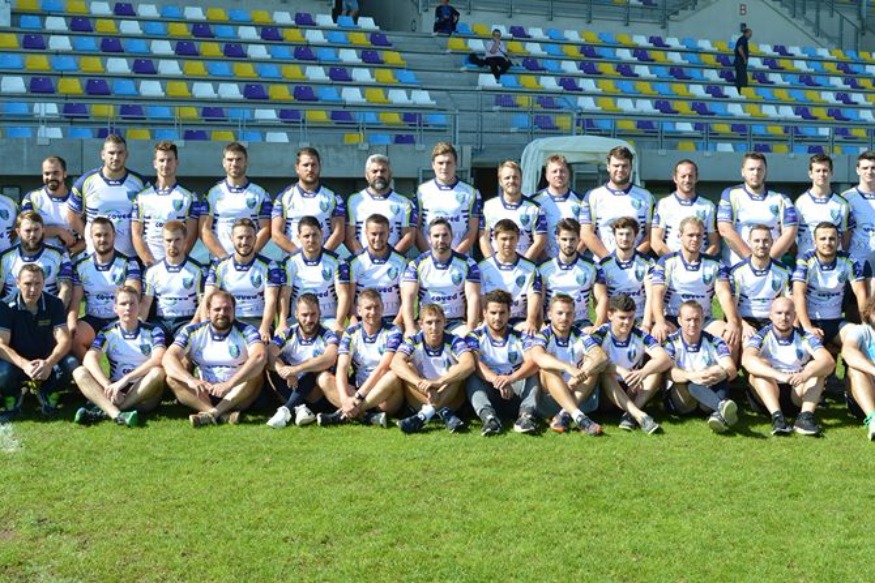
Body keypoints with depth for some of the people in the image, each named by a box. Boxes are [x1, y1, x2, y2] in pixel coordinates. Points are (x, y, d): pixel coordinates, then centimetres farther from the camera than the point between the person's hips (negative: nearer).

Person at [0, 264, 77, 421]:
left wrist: (49, 363, -36)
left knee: (71, 365, -31)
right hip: (17, 362, -1)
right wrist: (25, 365, -39)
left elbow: (64, 340, -15)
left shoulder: (54, 304, -7)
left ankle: (47, 393, 2)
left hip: (46, 361, 1)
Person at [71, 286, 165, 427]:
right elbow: (89, 359, -14)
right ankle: (117, 414, -45)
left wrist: (125, 380, -28)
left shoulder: (152, 331, -1)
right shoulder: (108, 333, 2)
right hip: (116, 392, 2)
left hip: (143, 395, -2)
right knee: (80, 372, -19)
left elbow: (158, 360, -19)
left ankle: (104, 410, -33)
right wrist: (108, 387, -31)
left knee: (158, 372, -31)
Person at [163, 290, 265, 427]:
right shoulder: (192, 332, -1)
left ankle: (212, 414, -36)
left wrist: (229, 384, -40)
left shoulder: (246, 331, -7)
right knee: (172, 378, -21)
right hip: (204, 396, 2)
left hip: (237, 397, -2)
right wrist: (190, 380, -34)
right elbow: (168, 358, -14)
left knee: (256, 373, -27)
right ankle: (223, 415, -39)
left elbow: (259, 357, -27)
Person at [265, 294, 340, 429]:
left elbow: (330, 359, -29)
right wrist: (284, 371, -39)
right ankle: (299, 408, -33)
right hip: (290, 389, 2)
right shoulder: (287, 334, 0)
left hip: (313, 392, -2)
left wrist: (296, 369, -38)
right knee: (273, 364, -20)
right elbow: (269, 355, -19)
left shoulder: (327, 335, -6)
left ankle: (286, 409, -37)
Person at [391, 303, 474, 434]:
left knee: (457, 369, -24)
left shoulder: (454, 342, -9)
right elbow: (396, 363, -26)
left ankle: (424, 415, -36)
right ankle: (443, 412, -33)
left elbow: (469, 364, -29)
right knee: (407, 368, -20)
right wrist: (420, 382, -43)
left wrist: (439, 382, -42)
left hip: (450, 399, -1)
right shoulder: (412, 342, -6)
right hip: (419, 400, 1)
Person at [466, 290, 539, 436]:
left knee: (532, 373, -21)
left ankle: (527, 414, -43)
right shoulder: (475, 337, 3)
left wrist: (511, 378, -36)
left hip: (516, 391, 1)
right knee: (472, 377, -26)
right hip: (487, 393, -1)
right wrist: (497, 380, -37)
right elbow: (474, 363, -18)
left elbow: (533, 362, -15)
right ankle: (488, 416, -49)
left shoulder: (521, 337, 6)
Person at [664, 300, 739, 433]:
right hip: (679, 400, -2)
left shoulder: (714, 342, 6)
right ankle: (722, 407, -62)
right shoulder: (670, 342, 1)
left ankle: (718, 414, -52)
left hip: (708, 400, 2)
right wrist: (691, 376, -40)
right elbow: (669, 372, -19)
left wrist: (723, 373, -37)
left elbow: (732, 370, -11)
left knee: (719, 371, -26)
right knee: (691, 383, -34)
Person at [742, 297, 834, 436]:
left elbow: (829, 361, -17)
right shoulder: (761, 337, -4)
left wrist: (806, 374, -38)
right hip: (767, 399, -2)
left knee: (816, 367, -16)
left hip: (798, 396, 2)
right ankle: (777, 416, -39)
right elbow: (747, 360, -27)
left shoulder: (806, 338, 1)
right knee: (760, 365, -24)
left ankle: (806, 416, -33)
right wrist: (779, 375, -41)